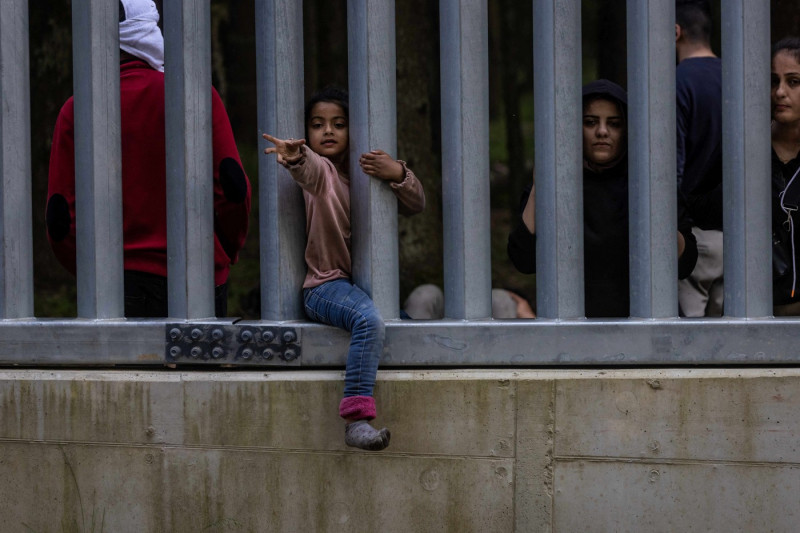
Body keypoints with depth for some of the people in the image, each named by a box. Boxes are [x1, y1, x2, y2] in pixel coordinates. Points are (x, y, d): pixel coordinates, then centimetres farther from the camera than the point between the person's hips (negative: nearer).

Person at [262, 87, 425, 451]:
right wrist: (296, 157, -54)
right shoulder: (321, 169, -1)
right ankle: (356, 420, -42)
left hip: (362, 281, 7)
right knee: (369, 319, -33)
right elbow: (311, 170, -28)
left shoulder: (363, 170, 15)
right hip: (325, 286, -7)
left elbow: (416, 205, 7)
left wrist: (398, 174, -13)